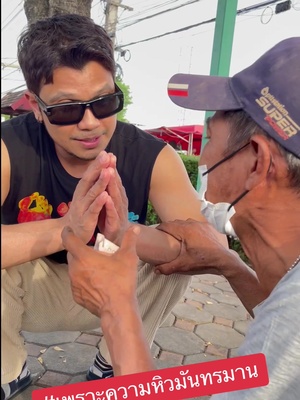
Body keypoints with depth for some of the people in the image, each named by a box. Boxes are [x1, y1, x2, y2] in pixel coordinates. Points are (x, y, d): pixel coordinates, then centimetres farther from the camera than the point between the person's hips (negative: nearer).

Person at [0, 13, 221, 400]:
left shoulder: (153, 157, -21)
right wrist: (65, 228, -50)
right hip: (33, 293, -1)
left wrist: (127, 233, -46)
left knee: (178, 252, -22)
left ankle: (111, 366, 5)